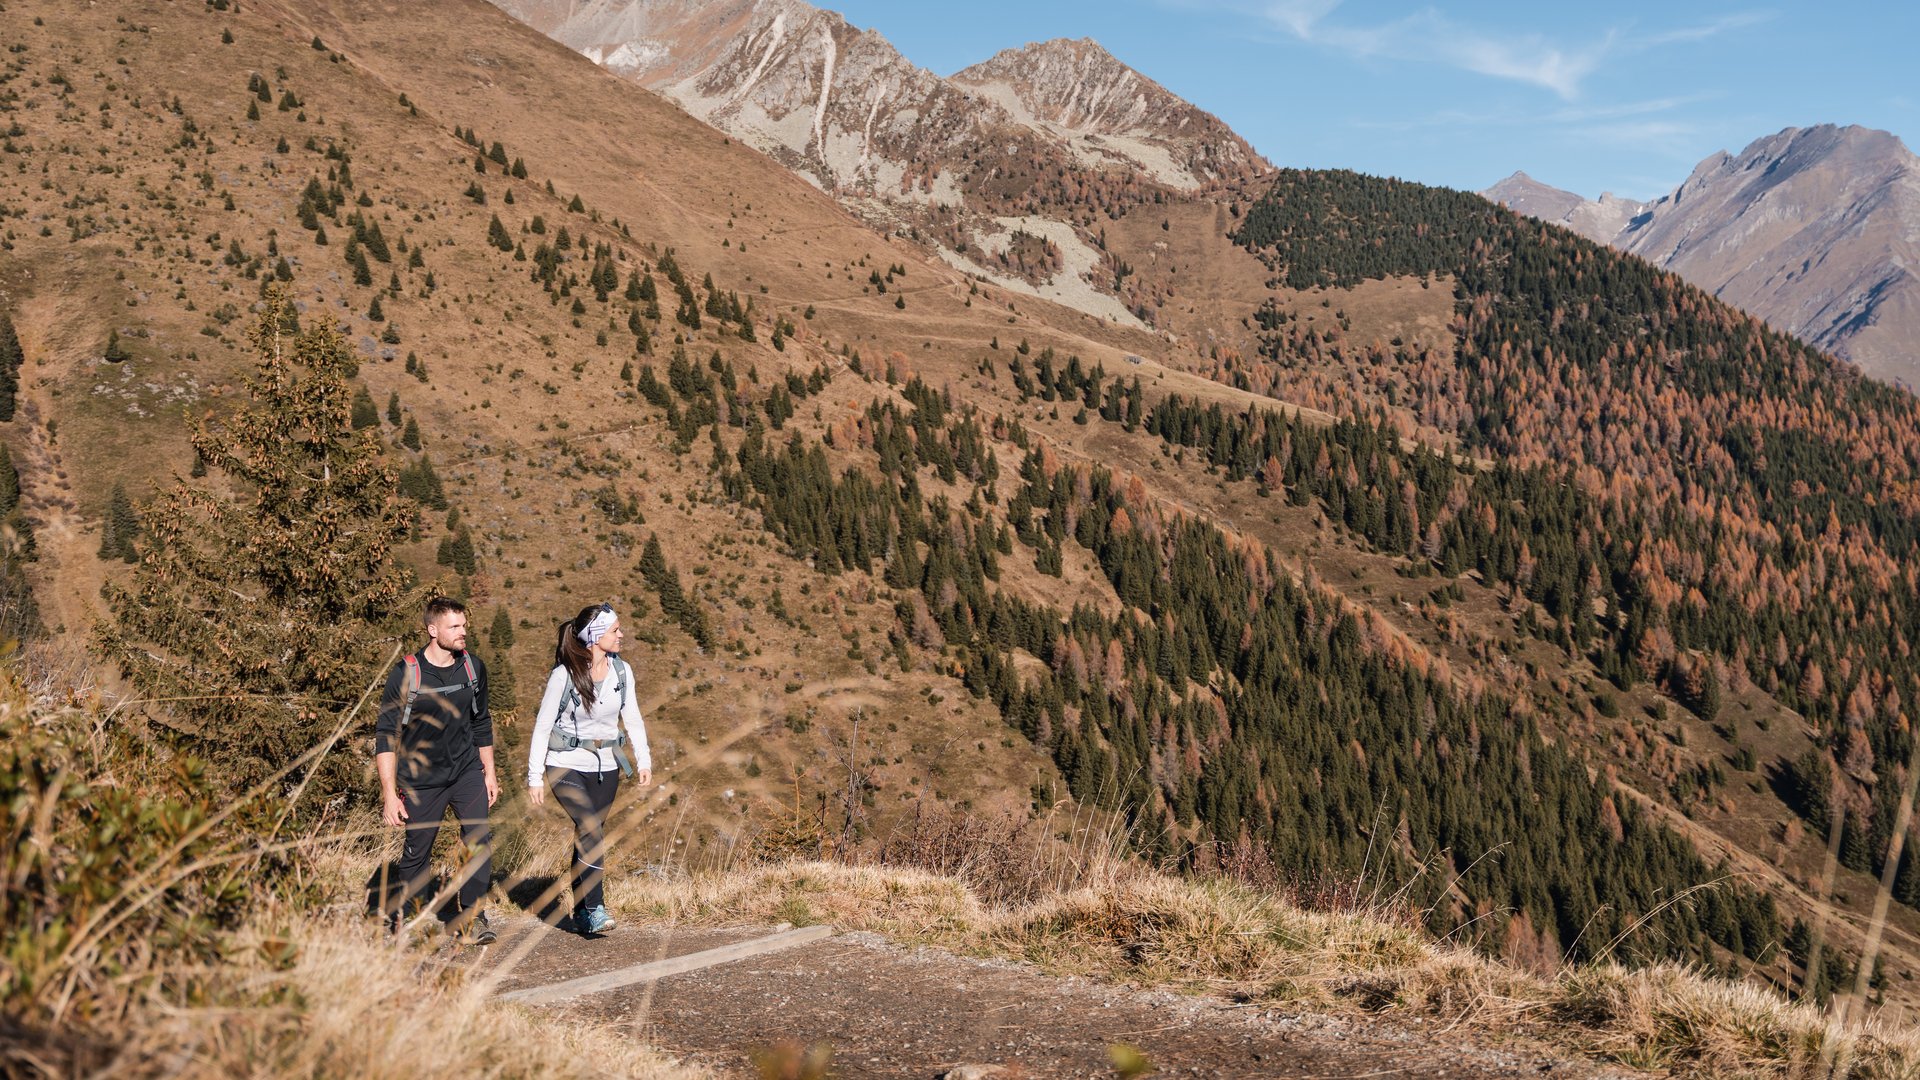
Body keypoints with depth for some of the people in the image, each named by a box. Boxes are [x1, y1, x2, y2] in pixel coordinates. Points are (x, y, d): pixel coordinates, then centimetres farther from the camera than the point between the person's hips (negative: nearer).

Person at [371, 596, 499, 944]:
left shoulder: (473, 667, 1)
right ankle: (394, 915, 27)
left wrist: (489, 772, 15)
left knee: (480, 836, -13)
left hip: (467, 771, 3)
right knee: (417, 853, 3)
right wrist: (389, 794, -15)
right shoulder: (405, 675, -13)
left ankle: (471, 915, -2)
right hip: (422, 779, -3)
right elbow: (385, 736, -10)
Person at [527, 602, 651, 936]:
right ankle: (596, 908, -17)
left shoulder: (621, 670, -2)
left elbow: (633, 718, 8)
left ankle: (581, 913, 21)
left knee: (589, 835, 9)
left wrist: (643, 760, 0)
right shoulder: (563, 675, -15)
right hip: (566, 764, -4)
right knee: (591, 828, -22)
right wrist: (535, 777, -7)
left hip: (605, 766, 5)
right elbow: (542, 726, -8)